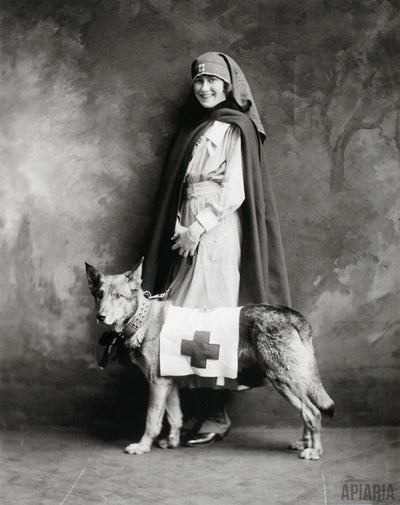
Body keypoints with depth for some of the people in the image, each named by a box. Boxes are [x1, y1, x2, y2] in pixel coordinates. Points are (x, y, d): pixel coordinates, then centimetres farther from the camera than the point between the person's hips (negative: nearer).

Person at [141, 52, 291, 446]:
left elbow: (235, 191, -11)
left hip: (218, 234, -7)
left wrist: (198, 227, -13)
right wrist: (182, 230, 8)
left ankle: (217, 416, -1)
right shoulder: (196, 128, 20)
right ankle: (213, 412, 8)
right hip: (191, 235, 7)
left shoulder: (235, 128, -3)